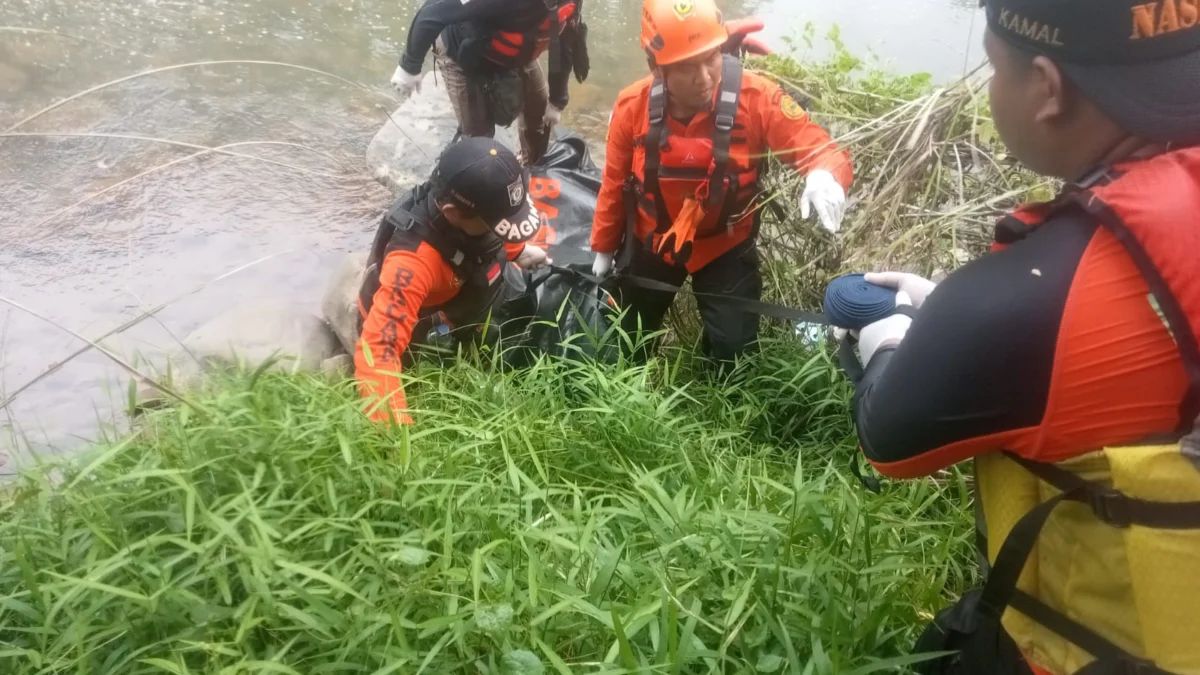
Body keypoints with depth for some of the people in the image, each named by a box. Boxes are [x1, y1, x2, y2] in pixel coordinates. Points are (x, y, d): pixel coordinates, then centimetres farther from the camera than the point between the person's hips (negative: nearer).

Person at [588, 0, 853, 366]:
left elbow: (822, 150, -24)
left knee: (735, 349, 1)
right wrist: (604, 248, 8)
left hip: (725, 245, -2)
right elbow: (615, 184, -4)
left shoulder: (756, 97, -26)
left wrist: (824, 177, -50)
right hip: (652, 242, 2)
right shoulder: (632, 106, -20)